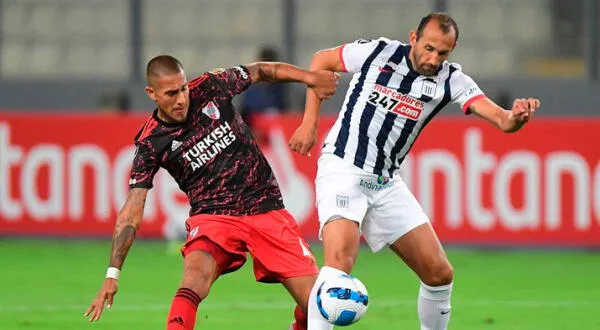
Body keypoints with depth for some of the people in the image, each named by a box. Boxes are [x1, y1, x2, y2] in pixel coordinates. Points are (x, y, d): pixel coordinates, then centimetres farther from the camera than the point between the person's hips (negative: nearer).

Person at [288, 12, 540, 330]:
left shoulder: (450, 80, -4)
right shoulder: (377, 52, -9)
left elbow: (499, 117, -18)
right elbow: (321, 60, 8)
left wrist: (514, 118, -43)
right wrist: (309, 123, 2)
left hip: (386, 184, 5)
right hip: (342, 170, -5)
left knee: (440, 273, 4)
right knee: (340, 259, -28)